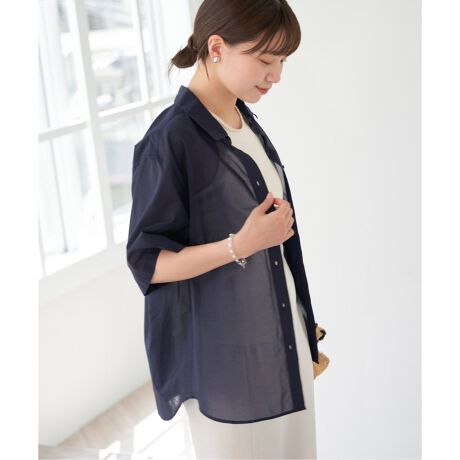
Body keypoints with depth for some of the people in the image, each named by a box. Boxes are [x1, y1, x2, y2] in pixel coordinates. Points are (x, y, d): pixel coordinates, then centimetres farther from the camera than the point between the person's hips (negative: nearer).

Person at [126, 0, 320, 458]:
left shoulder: (246, 121, 4)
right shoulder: (171, 139, -19)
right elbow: (147, 262, -18)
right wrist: (240, 246, -29)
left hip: (279, 332, 7)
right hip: (223, 349, -7)